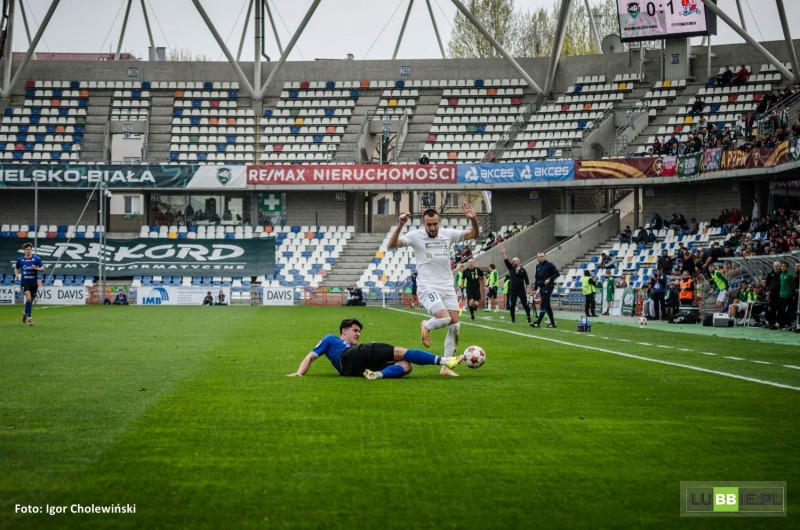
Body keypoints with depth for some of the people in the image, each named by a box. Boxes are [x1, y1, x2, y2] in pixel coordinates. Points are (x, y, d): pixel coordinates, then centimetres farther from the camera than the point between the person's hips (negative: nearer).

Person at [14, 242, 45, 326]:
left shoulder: (36, 259, 1)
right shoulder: (20, 259, 5)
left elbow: (43, 269, 1)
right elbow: (16, 268, 21)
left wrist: (36, 268, -19)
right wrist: (17, 274, 0)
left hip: (34, 282, 2)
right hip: (24, 282, -1)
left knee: (31, 300, 11)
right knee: (28, 298, -21)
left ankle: (25, 312, 41)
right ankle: (29, 317, -13)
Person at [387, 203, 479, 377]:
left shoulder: (448, 234, 6)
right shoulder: (415, 235, -5)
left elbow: (474, 234, 11)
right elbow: (391, 245, -15)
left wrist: (473, 219, -10)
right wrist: (400, 225, -30)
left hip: (448, 287, 5)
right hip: (428, 288, -5)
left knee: (455, 326, -2)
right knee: (445, 318, -26)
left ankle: (446, 367, 9)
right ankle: (426, 327, 11)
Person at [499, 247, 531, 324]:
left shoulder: (522, 270, -2)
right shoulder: (511, 268, 7)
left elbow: (527, 281, 1)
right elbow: (506, 261, -5)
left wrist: (526, 289, -2)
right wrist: (503, 254, -18)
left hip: (521, 290, -3)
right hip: (512, 290, 3)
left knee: (525, 304, -3)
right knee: (512, 305, 0)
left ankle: (528, 316, 9)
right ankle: (513, 319, 6)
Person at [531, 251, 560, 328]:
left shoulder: (549, 265, -6)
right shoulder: (538, 266, 14)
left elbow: (557, 274, -7)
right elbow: (537, 278, 18)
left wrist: (549, 279, -19)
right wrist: (535, 288, 12)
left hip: (548, 287, -7)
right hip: (541, 287, 7)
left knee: (543, 305, -10)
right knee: (547, 306, 9)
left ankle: (538, 322, -12)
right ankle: (552, 323, 13)